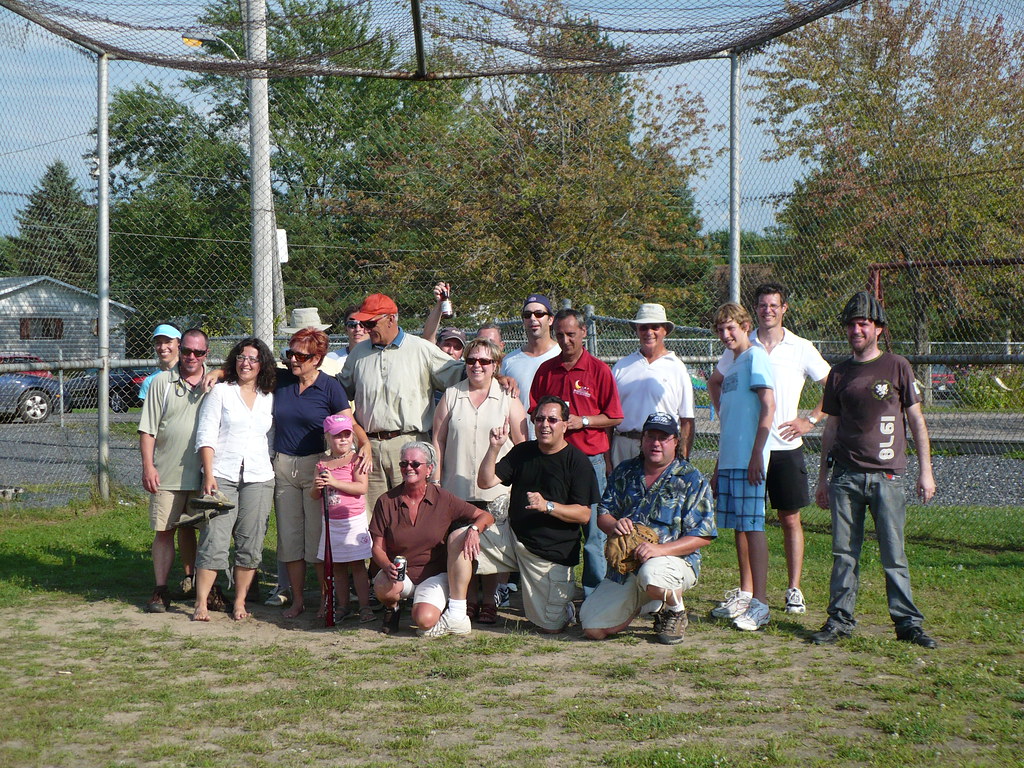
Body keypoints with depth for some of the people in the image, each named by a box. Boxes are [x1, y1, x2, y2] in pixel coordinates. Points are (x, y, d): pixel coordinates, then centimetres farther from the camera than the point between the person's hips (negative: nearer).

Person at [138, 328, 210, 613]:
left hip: (202, 473, 1)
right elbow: (147, 429, 1)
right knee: (164, 530, -1)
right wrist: (148, 466, -6)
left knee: (190, 528, 12)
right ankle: (161, 590, 5)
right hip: (167, 473, -1)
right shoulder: (162, 382, 2)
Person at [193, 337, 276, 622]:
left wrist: (275, 474, 9)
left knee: (250, 544, 2)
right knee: (214, 541, -9)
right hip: (222, 476, -3)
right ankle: (201, 604, -6)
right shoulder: (220, 392, 6)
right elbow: (206, 436, 0)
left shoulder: (269, 398, 14)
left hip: (258, 478, 3)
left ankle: (240, 603, 11)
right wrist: (209, 475, -9)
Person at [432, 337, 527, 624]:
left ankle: (489, 602, 11)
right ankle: (467, 600, 13)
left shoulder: (507, 398, 5)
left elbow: (522, 444, 3)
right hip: (457, 489, 2)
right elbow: (438, 441, 9)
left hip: (496, 491, -2)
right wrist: (435, 481, 3)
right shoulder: (451, 396, 9)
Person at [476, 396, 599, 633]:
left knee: (550, 626, -6)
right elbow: (485, 482, 2)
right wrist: (494, 447, -11)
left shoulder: (577, 461, -8)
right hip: (513, 538, 5)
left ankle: (564, 604, 32)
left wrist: (547, 506, -26)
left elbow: (584, 515, -12)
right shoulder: (523, 452, 9)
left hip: (552, 553, -4)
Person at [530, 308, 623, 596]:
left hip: (590, 458, -3)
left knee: (593, 531, -1)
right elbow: (533, 410, 16)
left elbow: (614, 417, 1)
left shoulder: (599, 370, 1)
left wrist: (582, 421, -11)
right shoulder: (545, 369, 11)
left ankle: (594, 594, 6)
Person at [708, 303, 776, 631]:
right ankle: (745, 595, 19)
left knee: (753, 527, -9)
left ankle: (760, 604, -9)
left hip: (748, 460, -9)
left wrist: (756, 454, -19)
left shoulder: (756, 357, -6)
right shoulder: (732, 365, 20)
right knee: (738, 527, 12)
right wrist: (719, 464, 22)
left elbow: (768, 407, -14)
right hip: (729, 459, 9)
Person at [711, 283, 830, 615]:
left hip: (786, 446, -1)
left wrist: (811, 419, -1)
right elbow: (715, 381, 21)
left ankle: (794, 589, 10)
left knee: (790, 519, 2)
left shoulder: (801, 349, 2)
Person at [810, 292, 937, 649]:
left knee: (894, 554, -2)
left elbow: (916, 420, 4)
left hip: (886, 476, -3)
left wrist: (925, 470, -1)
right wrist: (823, 478, 15)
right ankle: (840, 619, 11)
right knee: (844, 552, 4)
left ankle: (907, 622, 5)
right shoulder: (840, 373, 11)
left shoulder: (897, 367, 2)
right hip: (845, 477, 3)